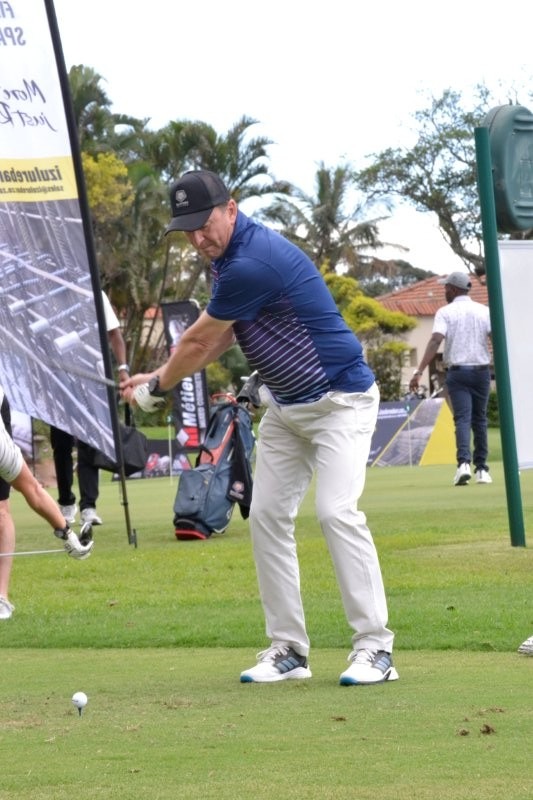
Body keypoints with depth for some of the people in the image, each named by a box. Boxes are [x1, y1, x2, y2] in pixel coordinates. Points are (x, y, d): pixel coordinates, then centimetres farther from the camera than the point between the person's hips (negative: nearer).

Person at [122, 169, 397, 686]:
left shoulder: (253, 262, -26)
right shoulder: (228, 254, 5)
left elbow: (198, 341, -15)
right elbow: (217, 341, 16)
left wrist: (156, 388, 0)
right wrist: (158, 377, 10)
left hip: (338, 400, -10)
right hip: (285, 406, 10)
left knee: (336, 511, -21)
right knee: (267, 515, 2)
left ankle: (374, 648, -20)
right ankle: (288, 649, 4)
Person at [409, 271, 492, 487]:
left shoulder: (445, 312, -3)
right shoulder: (484, 311, 6)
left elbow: (436, 340, -16)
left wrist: (419, 371, -21)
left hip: (457, 371, -2)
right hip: (481, 371, 2)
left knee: (462, 418, -7)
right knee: (479, 420, 13)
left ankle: (464, 463, -27)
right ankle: (482, 469, 14)